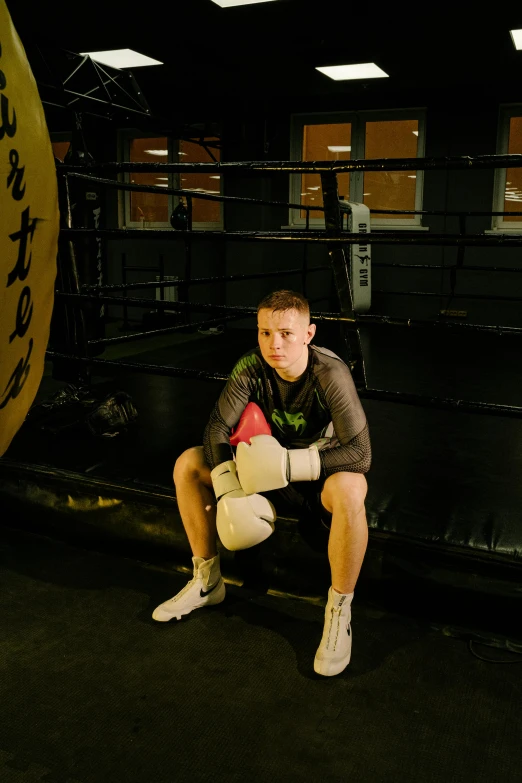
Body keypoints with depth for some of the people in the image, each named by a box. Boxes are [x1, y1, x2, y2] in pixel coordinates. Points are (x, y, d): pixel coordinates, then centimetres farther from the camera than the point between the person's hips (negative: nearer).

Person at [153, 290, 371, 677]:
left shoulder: (330, 373, -29)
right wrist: (230, 491, -27)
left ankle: (339, 610, -18)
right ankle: (208, 581, 7)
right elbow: (218, 426, -14)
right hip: (272, 459, 5)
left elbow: (361, 453, -32)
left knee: (350, 491, -40)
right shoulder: (252, 366, -17)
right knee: (188, 465, -8)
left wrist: (288, 464, -38)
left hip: (322, 467, -5)